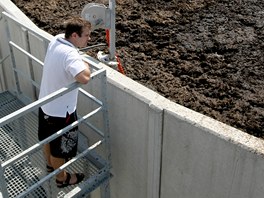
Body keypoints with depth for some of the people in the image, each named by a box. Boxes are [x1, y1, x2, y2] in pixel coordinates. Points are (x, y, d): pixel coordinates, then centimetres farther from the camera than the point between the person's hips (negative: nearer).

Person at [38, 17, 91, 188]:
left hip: (46, 103, 9)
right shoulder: (70, 54, -33)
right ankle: (62, 178, 38)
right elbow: (84, 78, -49)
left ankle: (50, 164, 56)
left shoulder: (56, 40, -5)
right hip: (60, 110, -9)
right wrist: (85, 63, -27)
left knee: (48, 139, 31)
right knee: (59, 148, 15)